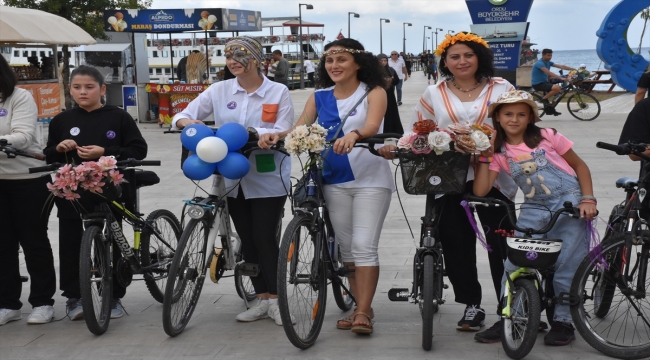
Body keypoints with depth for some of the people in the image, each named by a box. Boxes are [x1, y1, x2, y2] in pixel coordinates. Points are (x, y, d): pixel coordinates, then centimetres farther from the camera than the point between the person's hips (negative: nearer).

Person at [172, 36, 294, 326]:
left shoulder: (278, 92, -4)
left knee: (264, 238, -5)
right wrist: (188, 122, -21)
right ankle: (262, 299, 19)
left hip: (268, 180, -4)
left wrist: (252, 132, -27)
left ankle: (275, 299, 7)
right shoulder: (220, 90, 3)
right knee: (247, 240, 8)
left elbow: (283, 133, -12)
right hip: (234, 179, 4)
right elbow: (182, 117, 3)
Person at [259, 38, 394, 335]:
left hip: (370, 179, -5)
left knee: (364, 247, -10)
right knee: (347, 248, 10)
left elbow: (372, 126, -23)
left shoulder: (374, 93, -4)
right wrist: (277, 135, -24)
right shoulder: (319, 98, 8)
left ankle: (363, 313, -8)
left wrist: (353, 135, -45)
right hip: (334, 181, 5)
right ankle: (362, 307, 20)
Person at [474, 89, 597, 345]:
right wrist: (485, 155, -6)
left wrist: (588, 199, -7)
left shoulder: (546, 137, -2)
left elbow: (580, 165, 5)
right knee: (513, 265, -4)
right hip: (535, 209, 3)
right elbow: (481, 190, -5)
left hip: (570, 203, -3)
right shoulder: (499, 151, 5)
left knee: (566, 267, -7)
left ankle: (562, 321, 9)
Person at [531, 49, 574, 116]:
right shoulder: (539, 63, -18)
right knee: (557, 88, -27)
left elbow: (561, 66, 4)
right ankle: (544, 99, -6)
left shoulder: (548, 62, 10)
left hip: (544, 82, 10)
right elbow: (549, 73, -31)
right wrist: (561, 78, -38)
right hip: (538, 84, -10)